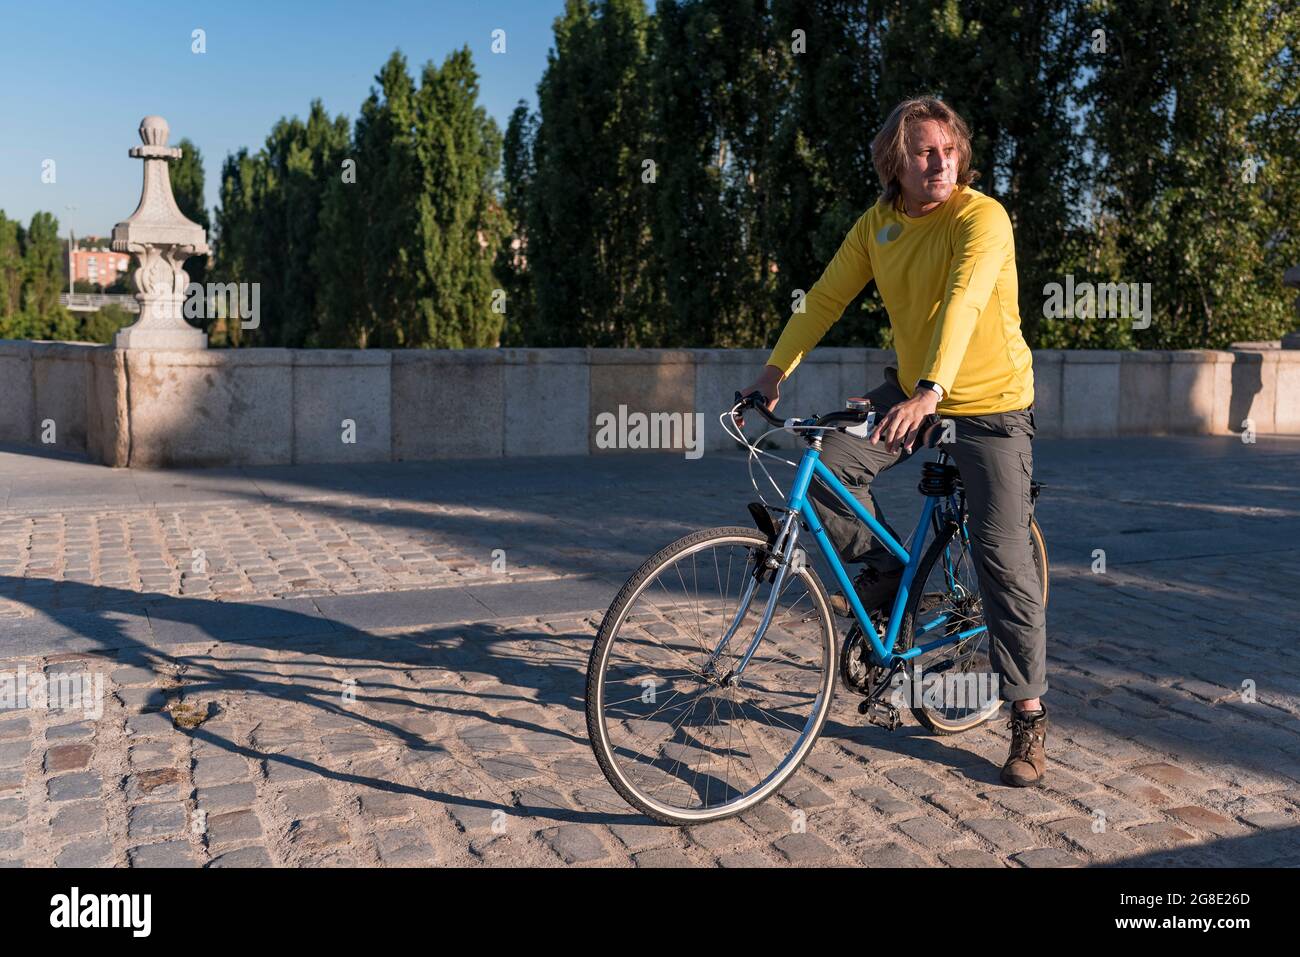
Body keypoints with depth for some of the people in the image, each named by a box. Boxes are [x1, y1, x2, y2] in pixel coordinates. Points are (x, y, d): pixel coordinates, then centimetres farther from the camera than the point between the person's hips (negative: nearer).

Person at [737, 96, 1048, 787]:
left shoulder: (981, 217, -18)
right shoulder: (878, 223, 0)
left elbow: (962, 302, -34)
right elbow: (826, 298, 0)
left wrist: (930, 391, -48)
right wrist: (772, 374, -8)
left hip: (991, 403, -5)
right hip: (910, 390, 5)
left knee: (1003, 555, -7)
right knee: (827, 466, -18)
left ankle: (1029, 715, 6)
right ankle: (883, 572, 10)